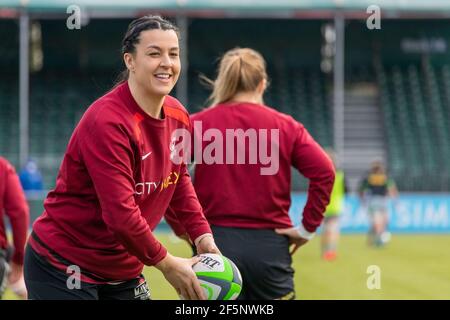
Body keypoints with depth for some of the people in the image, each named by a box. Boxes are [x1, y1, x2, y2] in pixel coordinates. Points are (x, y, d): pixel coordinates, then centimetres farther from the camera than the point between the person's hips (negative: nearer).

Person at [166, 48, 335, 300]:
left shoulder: (197, 124, 0)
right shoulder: (285, 126, 2)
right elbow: (324, 172, -6)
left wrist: (181, 227, 0)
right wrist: (308, 227, 0)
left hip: (214, 243, 0)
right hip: (270, 245, 1)